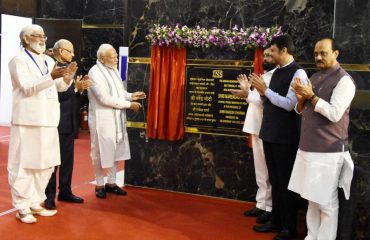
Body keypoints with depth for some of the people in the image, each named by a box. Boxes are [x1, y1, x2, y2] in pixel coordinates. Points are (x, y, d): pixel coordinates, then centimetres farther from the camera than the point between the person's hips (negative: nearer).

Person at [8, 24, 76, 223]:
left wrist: (67, 77, -8)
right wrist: (51, 77, -28)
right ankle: (22, 208, 8)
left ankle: (35, 203, 24)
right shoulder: (19, 60, -5)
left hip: (47, 120, 7)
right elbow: (27, 88, -17)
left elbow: (59, 87, 13)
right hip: (27, 121, -7)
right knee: (24, 164, -1)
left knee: (45, 163, 11)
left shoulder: (48, 61, 15)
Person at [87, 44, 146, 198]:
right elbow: (104, 98, -23)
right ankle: (99, 185, 18)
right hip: (102, 119, -7)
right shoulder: (94, 72, -16)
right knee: (100, 152, 4)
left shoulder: (113, 69, 9)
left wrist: (131, 95, 0)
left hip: (116, 118, 8)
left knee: (115, 150, 13)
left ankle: (111, 183, 25)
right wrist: (129, 104, -19)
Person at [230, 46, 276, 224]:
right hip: (257, 128, 9)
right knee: (260, 170, 13)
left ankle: (270, 208, 6)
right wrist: (248, 89, 13)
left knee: (268, 171, -2)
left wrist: (248, 94, -27)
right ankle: (261, 204, 21)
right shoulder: (264, 76, 19)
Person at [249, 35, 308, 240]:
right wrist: (261, 92, -2)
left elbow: (289, 104, -21)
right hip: (270, 134, 8)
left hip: (285, 138, -8)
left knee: (286, 182, 2)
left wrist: (265, 90, -17)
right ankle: (276, 220, 28)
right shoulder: (276, 72, 13)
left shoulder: (298, 73, -12)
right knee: (274, 180, 16)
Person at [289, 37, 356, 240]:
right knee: (312, 199, 15)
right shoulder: (314, 77, 14)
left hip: (328, 152, -8)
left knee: (326, 202, 1)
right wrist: (301, 98, -5)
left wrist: (311, 96, -14)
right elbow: (301, 111, 16)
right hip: (308, 148, 8)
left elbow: (334, 113, -20)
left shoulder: (344, 80, -10)